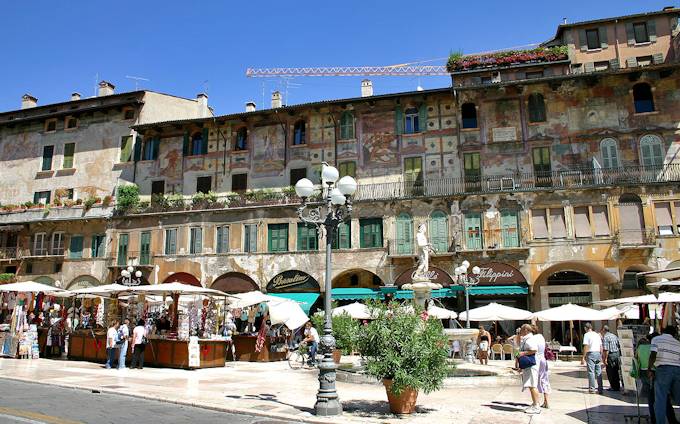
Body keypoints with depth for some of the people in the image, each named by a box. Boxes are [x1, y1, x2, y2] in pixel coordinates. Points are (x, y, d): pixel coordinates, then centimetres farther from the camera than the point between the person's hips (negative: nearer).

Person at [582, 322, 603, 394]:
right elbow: (601, 346, 15)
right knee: (599, 372, 8)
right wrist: (601, 356, 22)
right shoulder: (597, 334, 15)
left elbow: (586, 347, -12)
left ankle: (592, 389, -2)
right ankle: (600, 389, 9)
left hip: (591, 353, -6)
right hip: (598, 353, 6)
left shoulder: (587, 334, -5)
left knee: (591, 372, -3)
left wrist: (583, 357, -10)